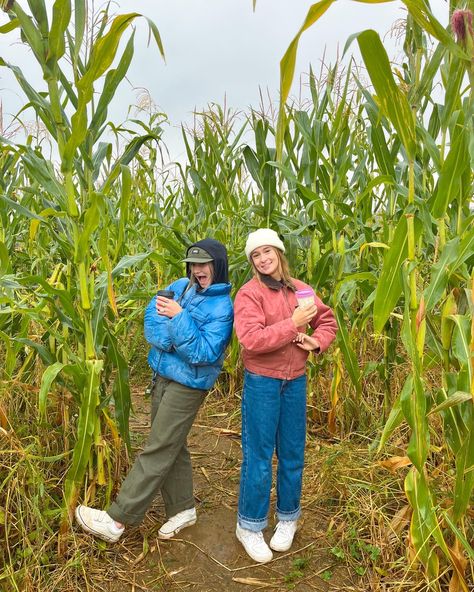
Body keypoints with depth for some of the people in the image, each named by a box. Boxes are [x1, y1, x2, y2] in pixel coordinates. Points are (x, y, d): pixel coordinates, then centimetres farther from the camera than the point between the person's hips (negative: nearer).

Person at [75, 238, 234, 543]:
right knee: (173, 446, 16)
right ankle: (183, 508, 32)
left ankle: (117, 519, 6)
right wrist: (167, 339, -16)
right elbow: (152, 312, 0)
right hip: (163, 375, 8)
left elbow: (202, 353, -23)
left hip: (188, 384, -7)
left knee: (158, 450, -1)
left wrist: (179, 317, -27)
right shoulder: (182, 286, 4)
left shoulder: (222, 307, -15)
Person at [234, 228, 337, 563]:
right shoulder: (249, 293, -12)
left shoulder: (299, 289, 4)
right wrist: (293, 324, -26)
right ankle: (249, 526, 26)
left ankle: (288, 517, 37)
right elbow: (251, 339, -24)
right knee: (258, 456, 6)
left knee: (293, 453, 16)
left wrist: (317, 341, -6)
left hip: (296, 381, 5)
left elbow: (327, 319, 14)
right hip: (262, 382, -4)